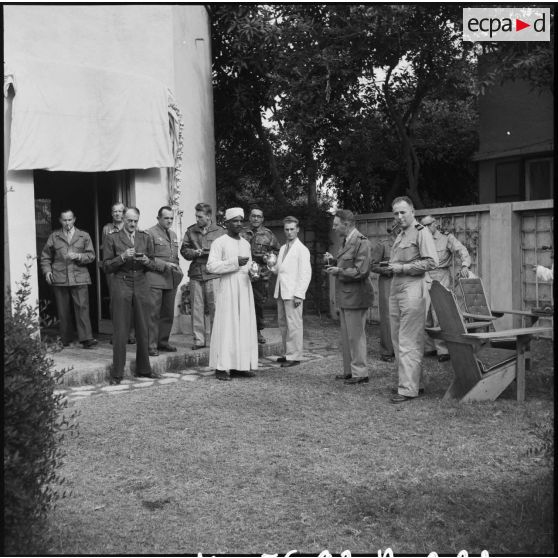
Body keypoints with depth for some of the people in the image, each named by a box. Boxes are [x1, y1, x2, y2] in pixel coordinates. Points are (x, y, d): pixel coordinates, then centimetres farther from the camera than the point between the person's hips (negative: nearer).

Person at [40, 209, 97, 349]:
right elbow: (45, 257, 17)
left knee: (82, 307, -11)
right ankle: (65, 339, 13)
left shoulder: (84, 236, 11)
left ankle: (86, 338, -13)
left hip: (79, 278, -1)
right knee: (63, 310, 4)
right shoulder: (54, 237, 13)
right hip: (59, 278, 1)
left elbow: (91, 256, 6)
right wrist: (47, 270, 1)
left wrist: (78, 256, -11)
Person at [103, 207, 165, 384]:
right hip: (121, 284, -3)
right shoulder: (112, 238, 4)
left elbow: (153, 264, 15)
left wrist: (146, 261, -7)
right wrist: (122, 257, -14)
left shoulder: (146, 238, 14)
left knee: (143, 329, 5)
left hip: (141, 285, 3)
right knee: (120, 330, -3)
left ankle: (143, 368, 17)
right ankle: (117, 373, 4)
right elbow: (106, 266, 1)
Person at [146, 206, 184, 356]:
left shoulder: (173, 234, 20)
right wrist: (165, 264, -17)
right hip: (155, 279, -7)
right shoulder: (150, 233, -3)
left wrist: (178, 269, 10)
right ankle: (151, 345, -2)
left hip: (171, 280, 7)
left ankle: (163, 341, 22)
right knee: (153, 313, -7)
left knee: (168, 313, 11)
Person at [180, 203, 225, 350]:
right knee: (196, 308, 3)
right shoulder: (191, 231, 14)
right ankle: (199, 339, 11)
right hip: (195, 273, 3)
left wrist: (205, 252, -12)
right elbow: (184, 250, 14)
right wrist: (193, 252, -5)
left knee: (214, 307, -3)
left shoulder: (220, 232, 4)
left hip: (213, 273, -3)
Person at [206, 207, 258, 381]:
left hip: (244, 288, 6)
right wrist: (235, 262, -18)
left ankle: (241, 365, 9)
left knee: (244, 325, 4)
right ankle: (222, 367, -3)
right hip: (226, 288, -6)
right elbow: (211, 266, -12)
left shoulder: (246, 243, 16)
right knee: (226, 325, -7)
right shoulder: (219, 242, -3)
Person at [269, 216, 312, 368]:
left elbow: (305, 274, -11)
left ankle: (294, 356, 0)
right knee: (283, 323, 11)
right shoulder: (283, 248, 17)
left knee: (293, 324, -5)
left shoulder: (302, 250, -7)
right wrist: (271, 267, 0)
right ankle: (288, 353, 20)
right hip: (281, 292, 8)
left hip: (293, 292, -8)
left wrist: (298, 295, -17)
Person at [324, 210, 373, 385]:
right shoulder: (346, 241, 14)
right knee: (346, 337, 16)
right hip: (345, 296, 10)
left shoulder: (361, 242, -17)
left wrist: (339, 271, -17)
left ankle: (360, 373, 9)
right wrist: (334, 261, 6)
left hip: (355, 296, -10)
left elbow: (361, 271, -22)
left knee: (356, 336, -1)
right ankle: (349, 370, 26)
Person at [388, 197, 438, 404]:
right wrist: (391, 267, 13)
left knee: (409, 342, -8)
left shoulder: (421, 232, -5)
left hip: (412, 289, -9)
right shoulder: (400, 235, 22)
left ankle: (408, 389, -5)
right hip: (395, 289, 9)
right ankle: (406, 381, 19)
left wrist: (403, 268, -14)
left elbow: (431, 262, -15)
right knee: (397, 340, 10)